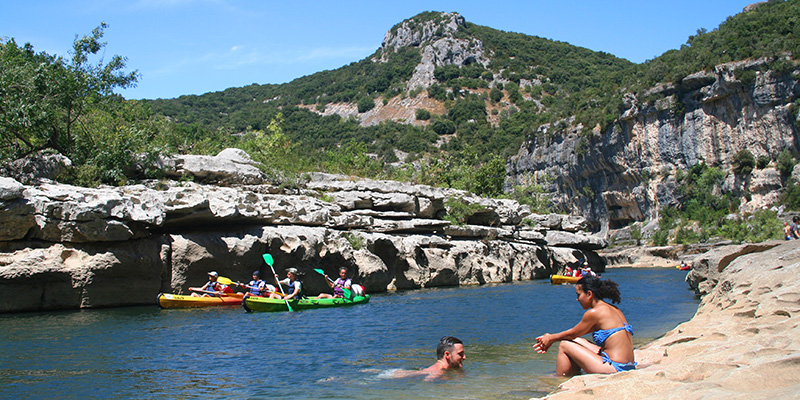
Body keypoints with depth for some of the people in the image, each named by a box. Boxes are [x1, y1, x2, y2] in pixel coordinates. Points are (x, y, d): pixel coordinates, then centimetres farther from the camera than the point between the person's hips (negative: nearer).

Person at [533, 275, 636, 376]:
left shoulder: (595, 312, -14)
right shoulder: (612, 309, 14)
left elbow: (572, 334, 0)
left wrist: (551, 339, 17)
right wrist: (551, 338, 23)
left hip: (615, 367, -9)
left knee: (564, 345, 0)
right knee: (577, 341, 20)